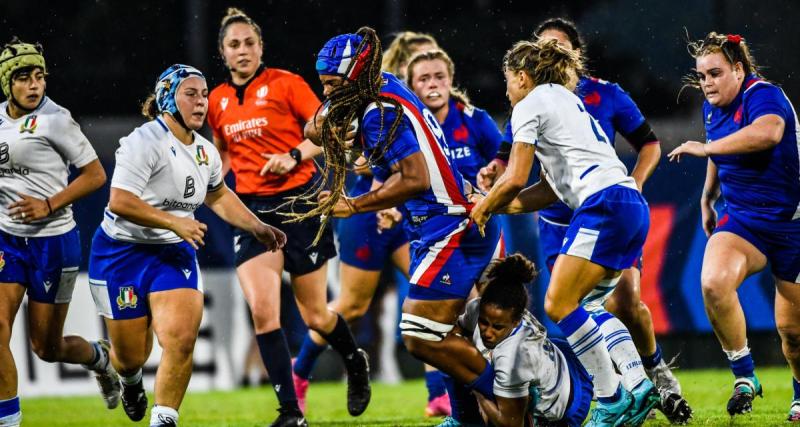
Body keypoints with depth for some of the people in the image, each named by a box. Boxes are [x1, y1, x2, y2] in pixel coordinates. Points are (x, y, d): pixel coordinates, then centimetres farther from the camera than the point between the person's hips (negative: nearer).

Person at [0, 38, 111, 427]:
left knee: (47, 347, 6)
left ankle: (98, 357, 40)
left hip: (53, 242, -4)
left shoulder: (54, 120, -13)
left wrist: (48, 205, -18)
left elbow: (95, 175, -9)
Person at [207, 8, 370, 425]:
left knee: (315, 314, 5)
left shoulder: (285, 84, -6)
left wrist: (294, 155, -21)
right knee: (262, 309, -15)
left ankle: (356, 363, 38)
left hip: (299, 203, -3)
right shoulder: (217, 101, 8)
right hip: (252, 210, 4)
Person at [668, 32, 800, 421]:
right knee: (713, 283, -27)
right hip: (742, 221, 6)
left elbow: (767, 132, -42)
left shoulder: (763, 95, -18)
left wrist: (705, 148, -36)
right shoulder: (712, 109, 7)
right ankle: (744, 376, -13)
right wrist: (707, 200, 35)